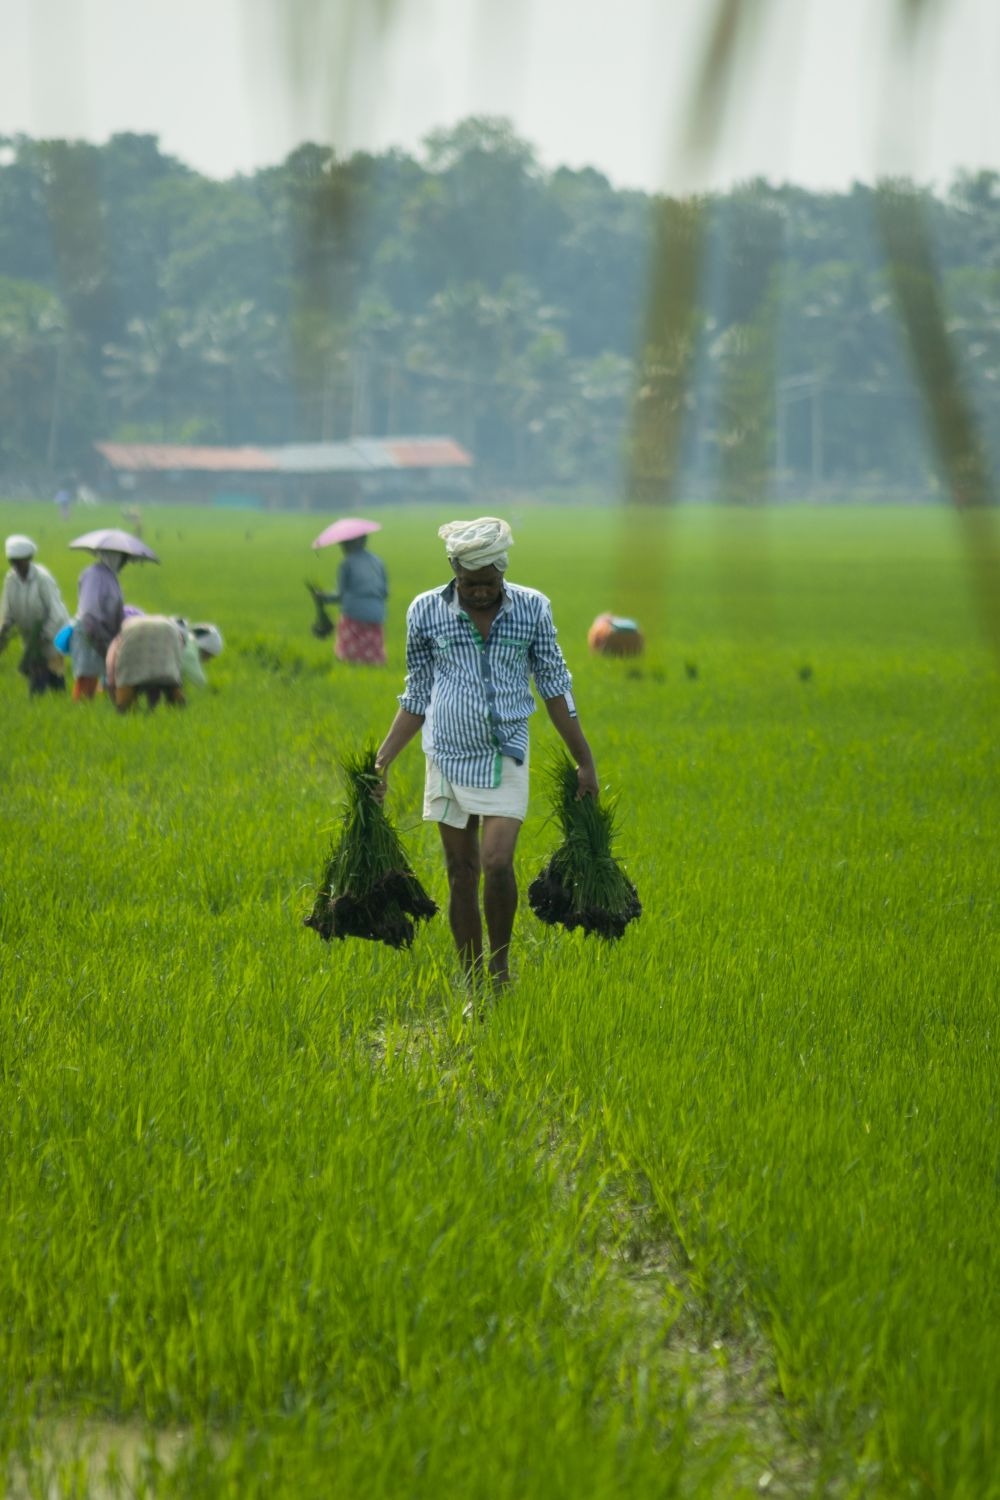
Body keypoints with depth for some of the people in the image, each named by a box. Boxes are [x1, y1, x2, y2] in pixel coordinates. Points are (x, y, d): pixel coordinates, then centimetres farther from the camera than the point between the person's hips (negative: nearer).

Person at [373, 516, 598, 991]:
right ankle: (473, 986, 13)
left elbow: (555, 688, 5)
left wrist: (584, 761, 6)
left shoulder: (532, 609, -3)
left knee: (497, 863, -17)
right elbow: (417, 697, 7)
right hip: (449, 756, 1)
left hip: (505, 758, -1)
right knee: (462, 875, 5)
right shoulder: (426, 612, -2)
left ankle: (501, 964, 4)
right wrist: (381, 760, 1)